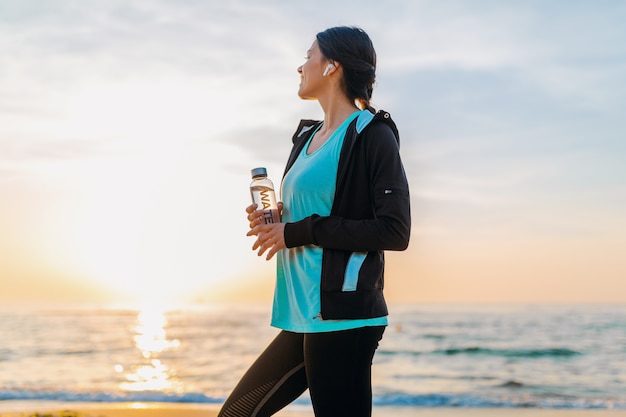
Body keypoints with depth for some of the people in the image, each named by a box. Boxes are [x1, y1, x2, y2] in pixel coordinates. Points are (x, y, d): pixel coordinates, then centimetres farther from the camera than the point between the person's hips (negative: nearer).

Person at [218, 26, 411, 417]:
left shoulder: (372, 134, -7)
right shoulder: (309, 136, 18)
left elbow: (395, 231, -15)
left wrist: (300, 232, -13)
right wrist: (274, 222, 5)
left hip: (343, 317, -9)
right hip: (303, 318, 9)